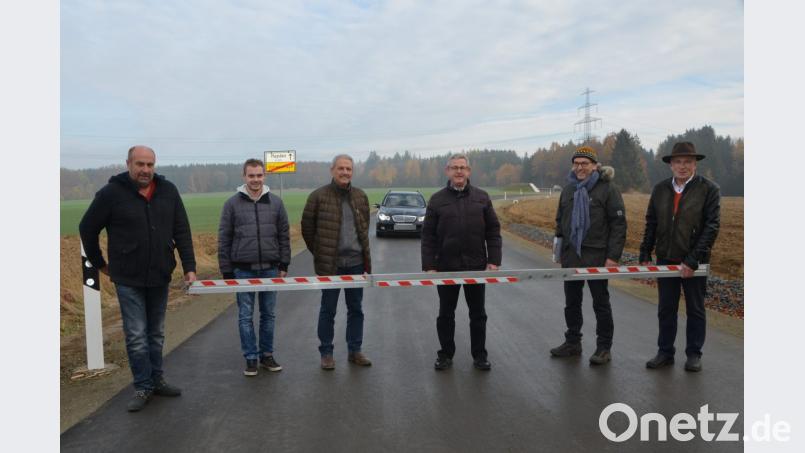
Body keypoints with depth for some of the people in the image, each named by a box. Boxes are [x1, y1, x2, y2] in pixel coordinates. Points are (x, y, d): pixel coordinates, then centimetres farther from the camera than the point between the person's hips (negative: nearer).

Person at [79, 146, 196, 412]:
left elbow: (181, 231, 2)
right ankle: (143, 388, 13)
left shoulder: (168, 191, -1)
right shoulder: (111, 193, -10)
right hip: (128, 279, -3)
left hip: (160, 277, 3)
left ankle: (156, 381, 27)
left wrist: (189, 267, -3)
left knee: (156, 333, 14)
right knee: (136, 335, 0)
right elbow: (87, 228, 1)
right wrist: (98, 263, 7)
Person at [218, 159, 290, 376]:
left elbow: (284, 236, 8)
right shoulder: (232, 203, -1)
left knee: (268, 314, 9)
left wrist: (284, 265, 3)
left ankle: (267, 355, 22)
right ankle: (250, 358, 15)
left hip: (270, 269, 2)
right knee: (245, 316, 5)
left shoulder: (275, 202, 4)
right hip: (243, 270, -1)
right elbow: (224, 239, 0)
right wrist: (226, 271, -1)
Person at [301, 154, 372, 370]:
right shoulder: (318, 196, -6)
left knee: (356, 309, 12)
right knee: (328, 310, 6)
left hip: (356, 262, 4)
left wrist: (364, 253, 14)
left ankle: (354, 350, 24)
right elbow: (307, 228, 1)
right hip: (330, 263, -4)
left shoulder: (360, 196, 6)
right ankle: (326, 353, 18)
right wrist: (320, 253, 4)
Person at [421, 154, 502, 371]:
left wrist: (494, 260, -5)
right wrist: (429, 266, -8)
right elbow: (428, 236, -1)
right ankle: (445, 355, 25)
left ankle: (479, 355, 24)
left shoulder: (482, 197, 4)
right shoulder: (437, 200, 1)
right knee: (446, 314, 10)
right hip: (446, 267, -1)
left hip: (476, 266, 1)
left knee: (478, 314, 10)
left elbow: (493, 231, 4)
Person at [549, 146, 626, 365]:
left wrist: (613, 256, -15)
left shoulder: (607, 189, -7)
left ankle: (604, 348, 16)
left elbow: (619, 224, -10)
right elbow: (560, 221, 21)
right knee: (571, 302, 14)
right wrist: (560, 248, 15)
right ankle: (572, 342, 27)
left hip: (597, 256, -6)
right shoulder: (568, 190, 12)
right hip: (571, 256, 6)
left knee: (601, 303, 5)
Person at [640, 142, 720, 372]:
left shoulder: (709, 189, -7)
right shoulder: (660, 189, 6)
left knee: (695, 310, 10)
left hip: (694, 262, -4)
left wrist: (692, 260, -18)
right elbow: (651, 223, 10)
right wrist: (645, 255, 3)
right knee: (666, 309, 11)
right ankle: (665, 353, 22)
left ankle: (694, 354, 22)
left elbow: (711, 227, -12)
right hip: (666, 259, 4)